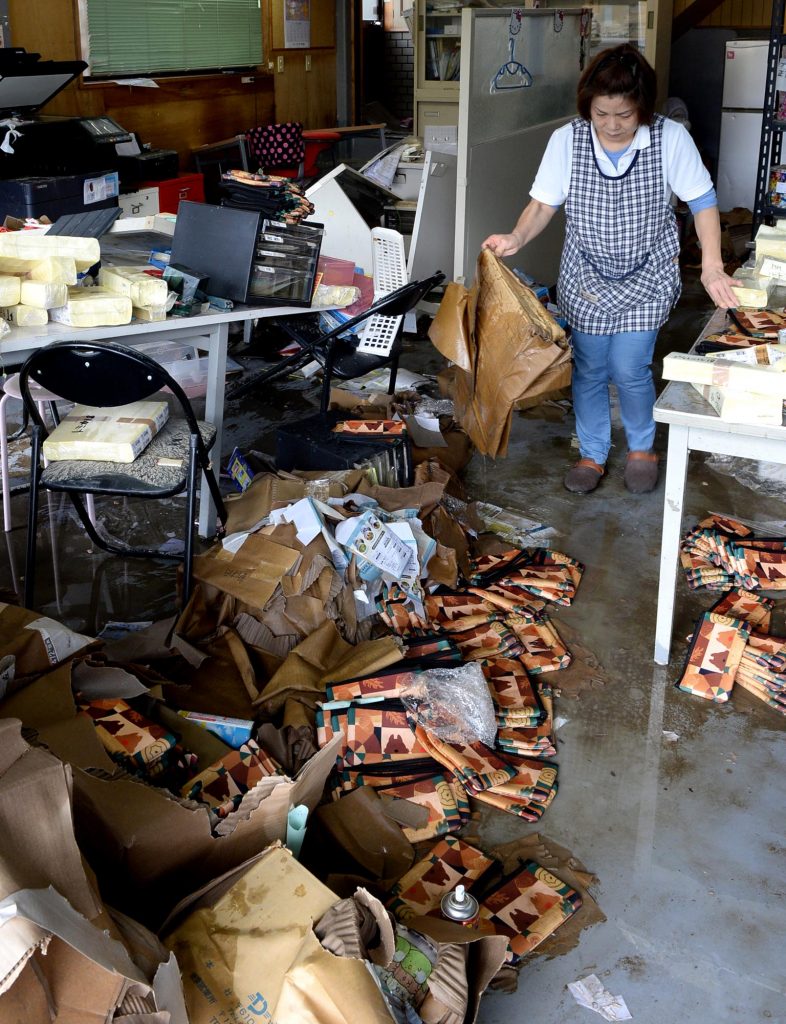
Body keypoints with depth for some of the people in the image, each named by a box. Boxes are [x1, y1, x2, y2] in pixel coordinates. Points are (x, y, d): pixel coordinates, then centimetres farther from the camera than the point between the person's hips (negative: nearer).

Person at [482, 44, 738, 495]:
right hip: (586, 277, 2)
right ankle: (593, 454, 30)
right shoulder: (566, 140, -13)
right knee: (589, 369, 9)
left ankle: (642, 448, 24)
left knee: (629, 369, -4)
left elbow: (703, 202, -8)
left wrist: (712, 267, -15)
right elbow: (544, 203, -6)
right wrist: (517, 238, -25)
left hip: (647, 277, -2)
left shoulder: (671, 139, -17)